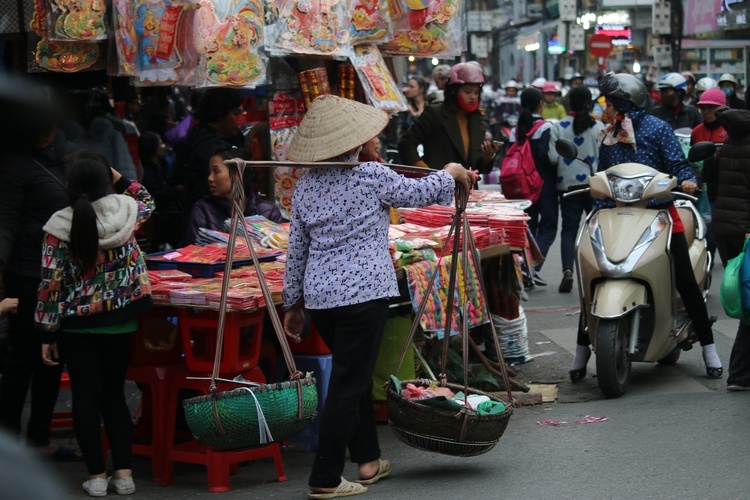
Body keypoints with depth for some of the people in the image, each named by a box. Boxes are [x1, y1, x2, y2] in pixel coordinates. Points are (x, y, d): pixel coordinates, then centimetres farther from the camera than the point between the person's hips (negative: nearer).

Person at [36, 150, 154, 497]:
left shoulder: (59, 227, -13)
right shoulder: (124, 210, -8)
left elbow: (51, 285, -11)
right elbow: (146, 202, 19)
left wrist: (47, 334, -3)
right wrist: (118, 177, 14)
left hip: (75, 327, -2)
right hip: (118, 323, 2)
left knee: (85, 396, 6)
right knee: (114, 394, 13)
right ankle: (123, 472, 10)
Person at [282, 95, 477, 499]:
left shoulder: (305, 186, 7)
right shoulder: (371, 177, -9)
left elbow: (296, 250, 11)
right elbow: (420, 192, 5)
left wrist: (293, 304, 19)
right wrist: (452, 173, 24)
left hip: (319, 295, 6)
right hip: (362, 293, -6)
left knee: (355, 375, 21)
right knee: (348, 385, -2)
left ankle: (367, 460, 29)